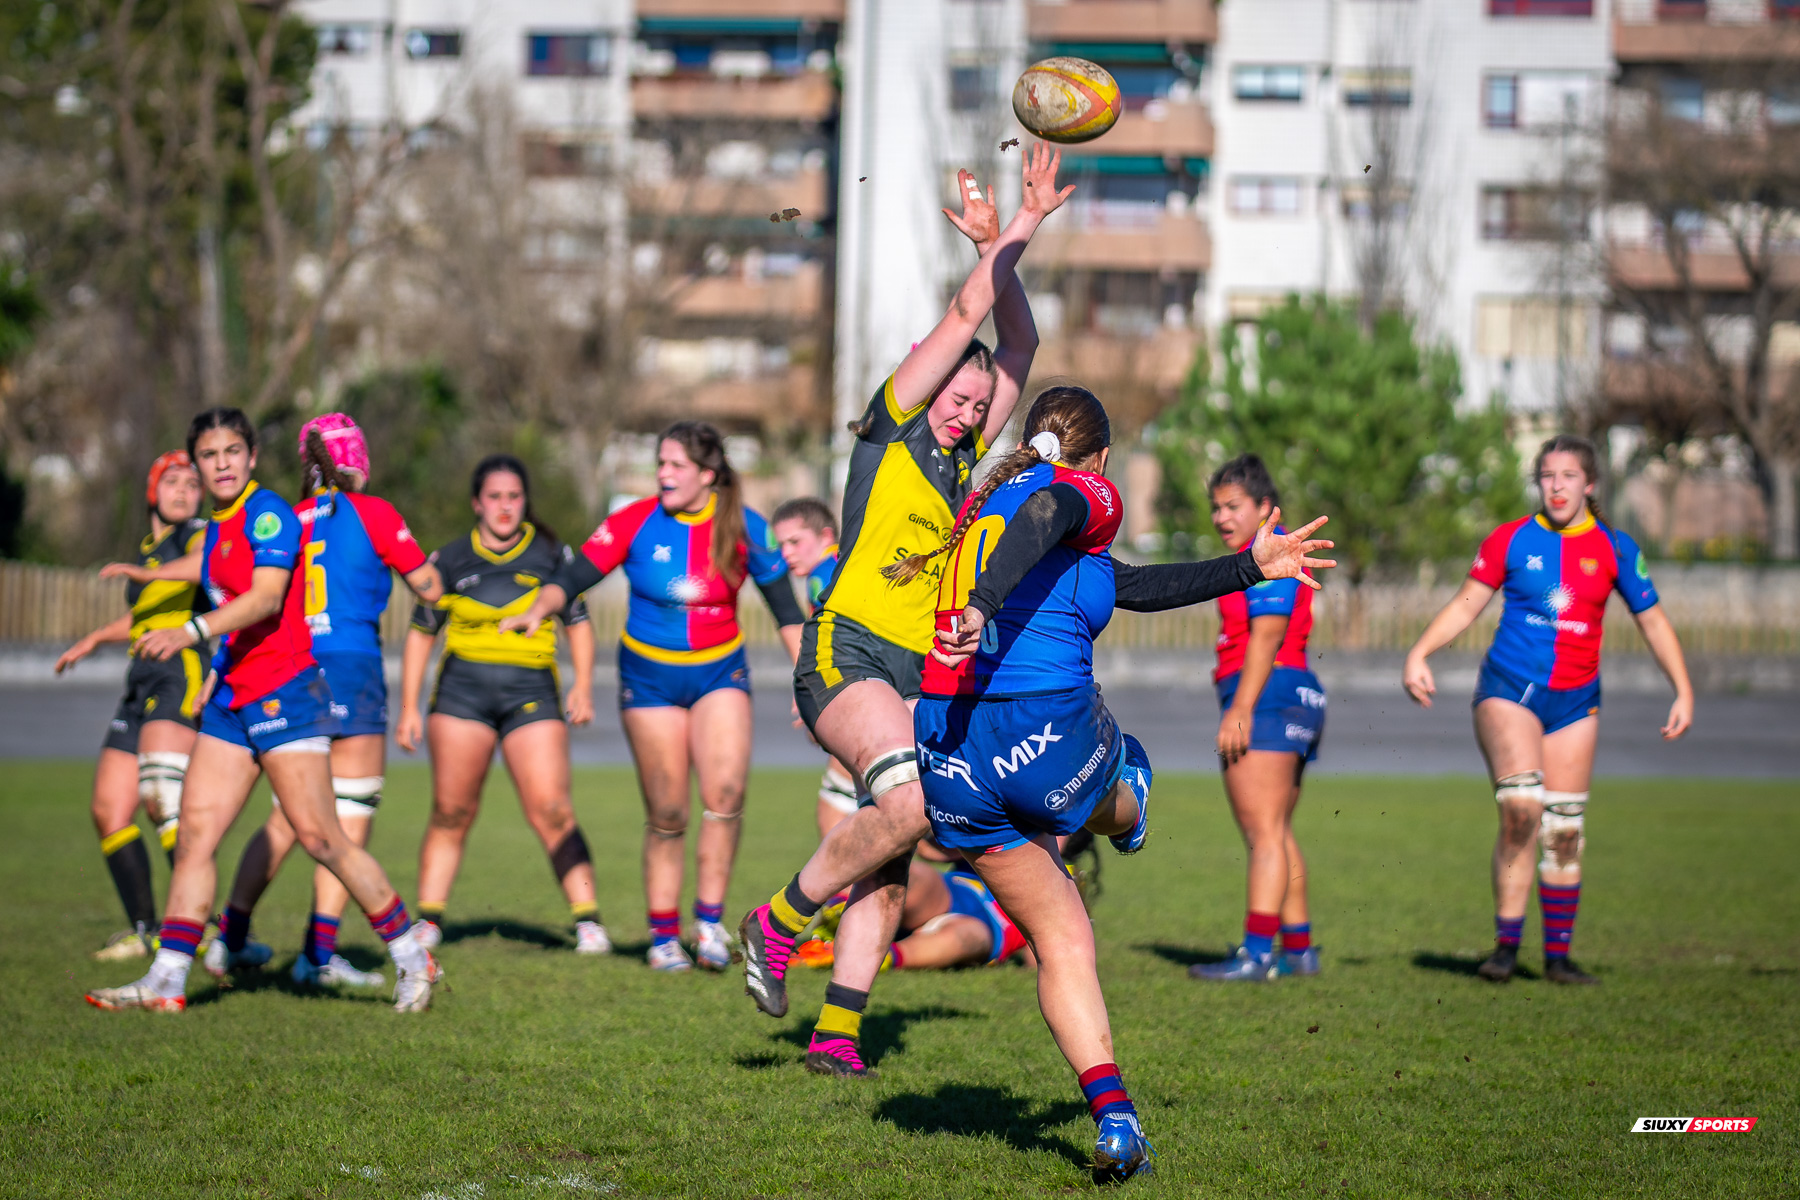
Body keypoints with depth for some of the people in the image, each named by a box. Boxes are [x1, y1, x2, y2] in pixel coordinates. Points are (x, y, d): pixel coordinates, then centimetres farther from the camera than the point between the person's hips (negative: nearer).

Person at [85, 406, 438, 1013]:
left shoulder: (267, 513, -12)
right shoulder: (219, 527, 14)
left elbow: (266, 598, -26)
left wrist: (192, 631, -37)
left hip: (284, 691, -9)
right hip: (232, 699, 9)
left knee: (319, 835, -10)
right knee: (195, 833, 1)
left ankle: (411, 958, 1)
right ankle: (166, 979, 0)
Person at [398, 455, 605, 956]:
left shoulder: (551, 554, 6)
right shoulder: (450, 559, 6)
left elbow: (578, 621, 12)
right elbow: (422, 632, 12)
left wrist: (582, 685, 0)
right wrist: (409, 707, 7)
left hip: (532, 691, -1)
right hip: (463, 688, 1)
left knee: (552, 812, -11)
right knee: (451, 814, 0)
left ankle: (587, 921, -8)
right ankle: (428, 921, 9)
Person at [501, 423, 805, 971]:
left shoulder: (745, 528, -8)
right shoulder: (634, 523, -10)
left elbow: (785, 607, 1)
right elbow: (574, 577, -11)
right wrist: (538, 610, -31)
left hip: (720, 673, 0)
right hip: (650, 675, 0)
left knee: (725, 790, -20)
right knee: (666, 814, 0)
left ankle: (710, 921, -10)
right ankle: (664, 935, 12)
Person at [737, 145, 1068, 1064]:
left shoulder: (964, 461, 18)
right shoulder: (890, 432, 2)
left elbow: (1016, 346, 18)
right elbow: (962, 322, -3)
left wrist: (1003, 248, 8)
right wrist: (1009, 239, -2)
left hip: (916, 674, 7)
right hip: (845, 652, -7)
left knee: (890, 868, -1)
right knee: (914, 801, -28)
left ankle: (837, 1031, 0)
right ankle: (778, 920, -12)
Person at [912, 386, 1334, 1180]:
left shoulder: (986, 503, 23)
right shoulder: (1087, 493, 2)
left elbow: (1123, 585, 26)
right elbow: (1042, 517, -24)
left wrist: (1249, 567, 31)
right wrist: (981, 608, -39)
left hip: (949, 755, 7)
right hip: (1050, 739, -7)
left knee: (1061, 943, 12)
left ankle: (1113, 1116, 2)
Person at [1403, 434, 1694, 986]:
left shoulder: (1614, 548, 3)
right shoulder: (1511, 540, -1)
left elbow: (1652, 619, 9)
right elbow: (1465, 605, 4)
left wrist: (1684, 691, 2)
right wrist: (1419, 654, -10)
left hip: (1574, 701, 3)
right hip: (1509, 691, -2)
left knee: (1564, 832, 3)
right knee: (1521, 809, -20)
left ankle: (1558, 955, 13)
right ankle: (1506, 944, -13)